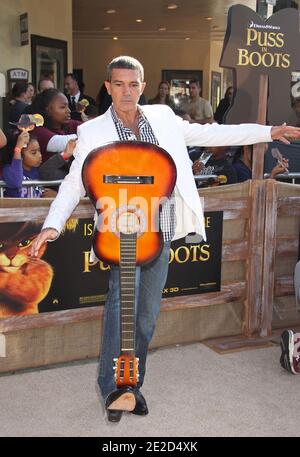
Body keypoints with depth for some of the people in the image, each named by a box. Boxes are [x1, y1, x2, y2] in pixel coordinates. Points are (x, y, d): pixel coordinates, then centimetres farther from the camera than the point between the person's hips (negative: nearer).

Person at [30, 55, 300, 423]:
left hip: (161, 231, 4)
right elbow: (73, 184, -1)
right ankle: (113, 386, -23)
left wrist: (267, 131, 13)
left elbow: (209, 134, 14)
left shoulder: (163, 117, 8)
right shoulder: (94, 132, -1)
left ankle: (132, 385, 24)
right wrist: (52, 224, -16)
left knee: (148, 312, 9)